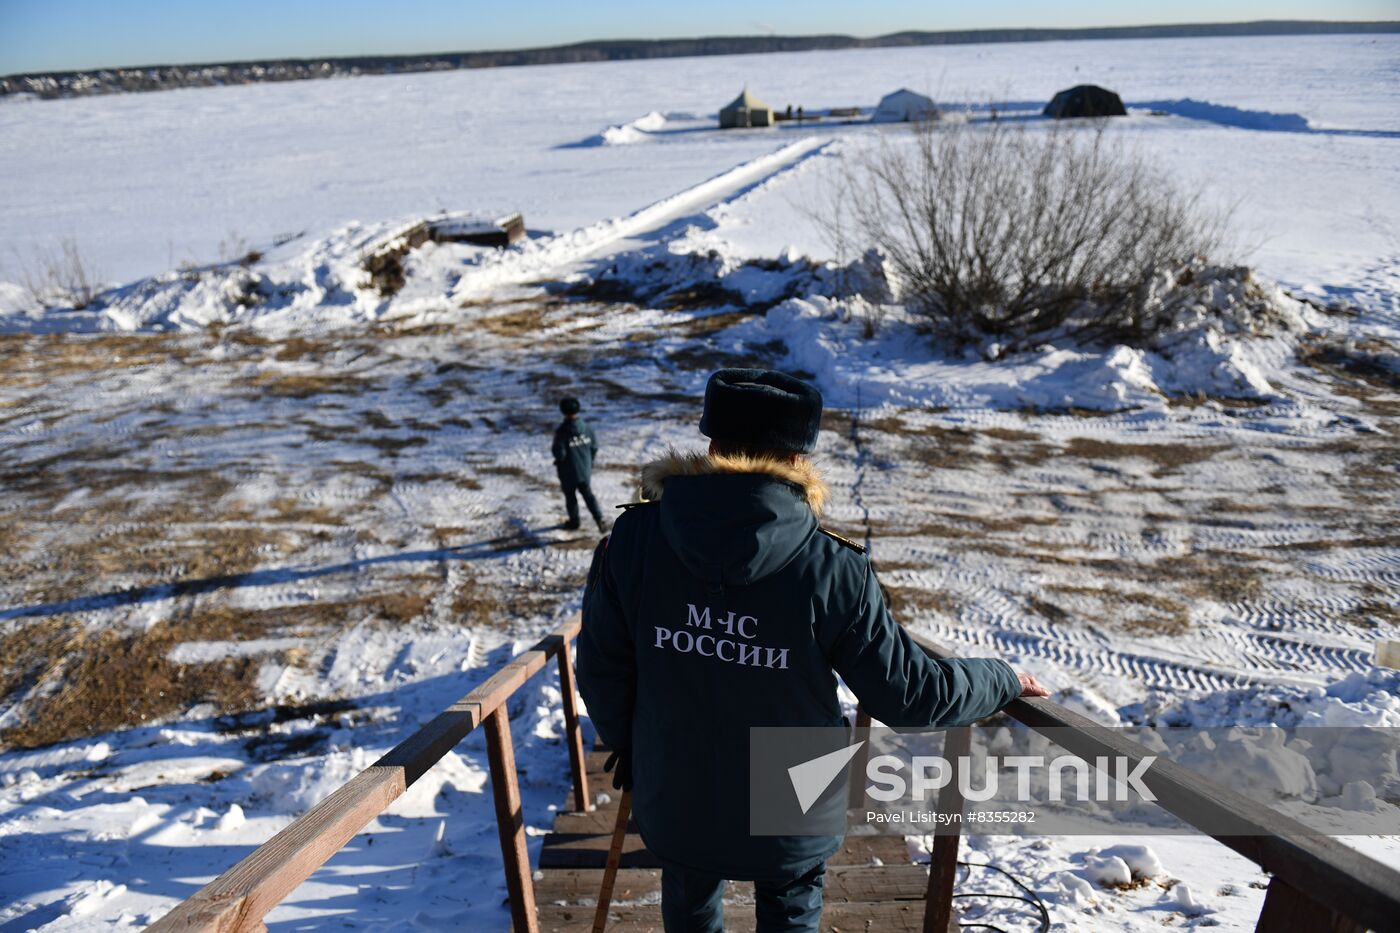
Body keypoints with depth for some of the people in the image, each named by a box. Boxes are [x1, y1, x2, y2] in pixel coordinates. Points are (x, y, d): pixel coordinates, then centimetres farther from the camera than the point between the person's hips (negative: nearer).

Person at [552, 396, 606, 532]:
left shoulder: (562, 431, -23)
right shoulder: (586, 427, -7)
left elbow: (559, 453, -22)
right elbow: (594, 447, 1)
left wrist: (558, 460, 2)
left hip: (568, 472, -4)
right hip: (585, 470, 4)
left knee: (570, 496, 15)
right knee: (588, 494, 16)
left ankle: (574, 522, 28)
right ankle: (599, 519, 3)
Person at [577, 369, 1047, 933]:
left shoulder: (634, 538, -18)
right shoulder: (831, 569, -24)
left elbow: (600, 669, -7)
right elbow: (909, 694, -14)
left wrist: (625, 744, 13)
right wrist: (1001, 681, 5)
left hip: (675, 805, 2)